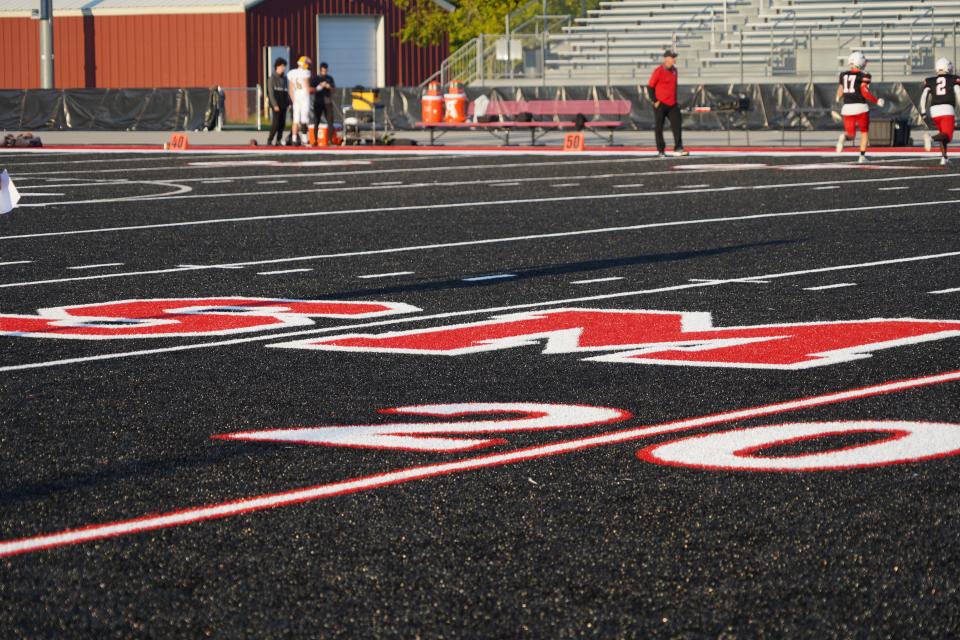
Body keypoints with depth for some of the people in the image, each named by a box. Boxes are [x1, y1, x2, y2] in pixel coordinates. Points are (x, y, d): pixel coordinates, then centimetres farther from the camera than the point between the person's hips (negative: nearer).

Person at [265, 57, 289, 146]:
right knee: (276, 122, -12)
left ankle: (278, 141, 9)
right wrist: (275, 105, -17)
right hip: (276, 105, -6)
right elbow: (271, 93, -10)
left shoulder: (284, 78, 15)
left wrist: (289, 103, 8)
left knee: (282, 123, 3)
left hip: (283, 105, 6)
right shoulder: (272, 78, -4)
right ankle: (269, 140, -7)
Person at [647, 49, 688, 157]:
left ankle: (678, 149, -6)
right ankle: (661, 151, 10)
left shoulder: (674, 70, 9)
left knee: (677, 126, -5)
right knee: (659, 128, 3)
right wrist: (655, 101, -12)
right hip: (660, 105, -6)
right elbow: (650, 87, -9)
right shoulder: (658, 71, -11)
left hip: (672, 104, 6)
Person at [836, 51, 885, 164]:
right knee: (864, 132, 16)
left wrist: (838, 98, 37)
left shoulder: (844, 75, 7)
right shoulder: (863, 76, -7)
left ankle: (844, 137, -24)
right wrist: (877, 101, -4)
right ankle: (862, 156, 9)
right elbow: (865, 92, -15)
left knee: (851, 134, 11)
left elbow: (840, 90, 16)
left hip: (847, 108, 4)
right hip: (860, 107, -4)